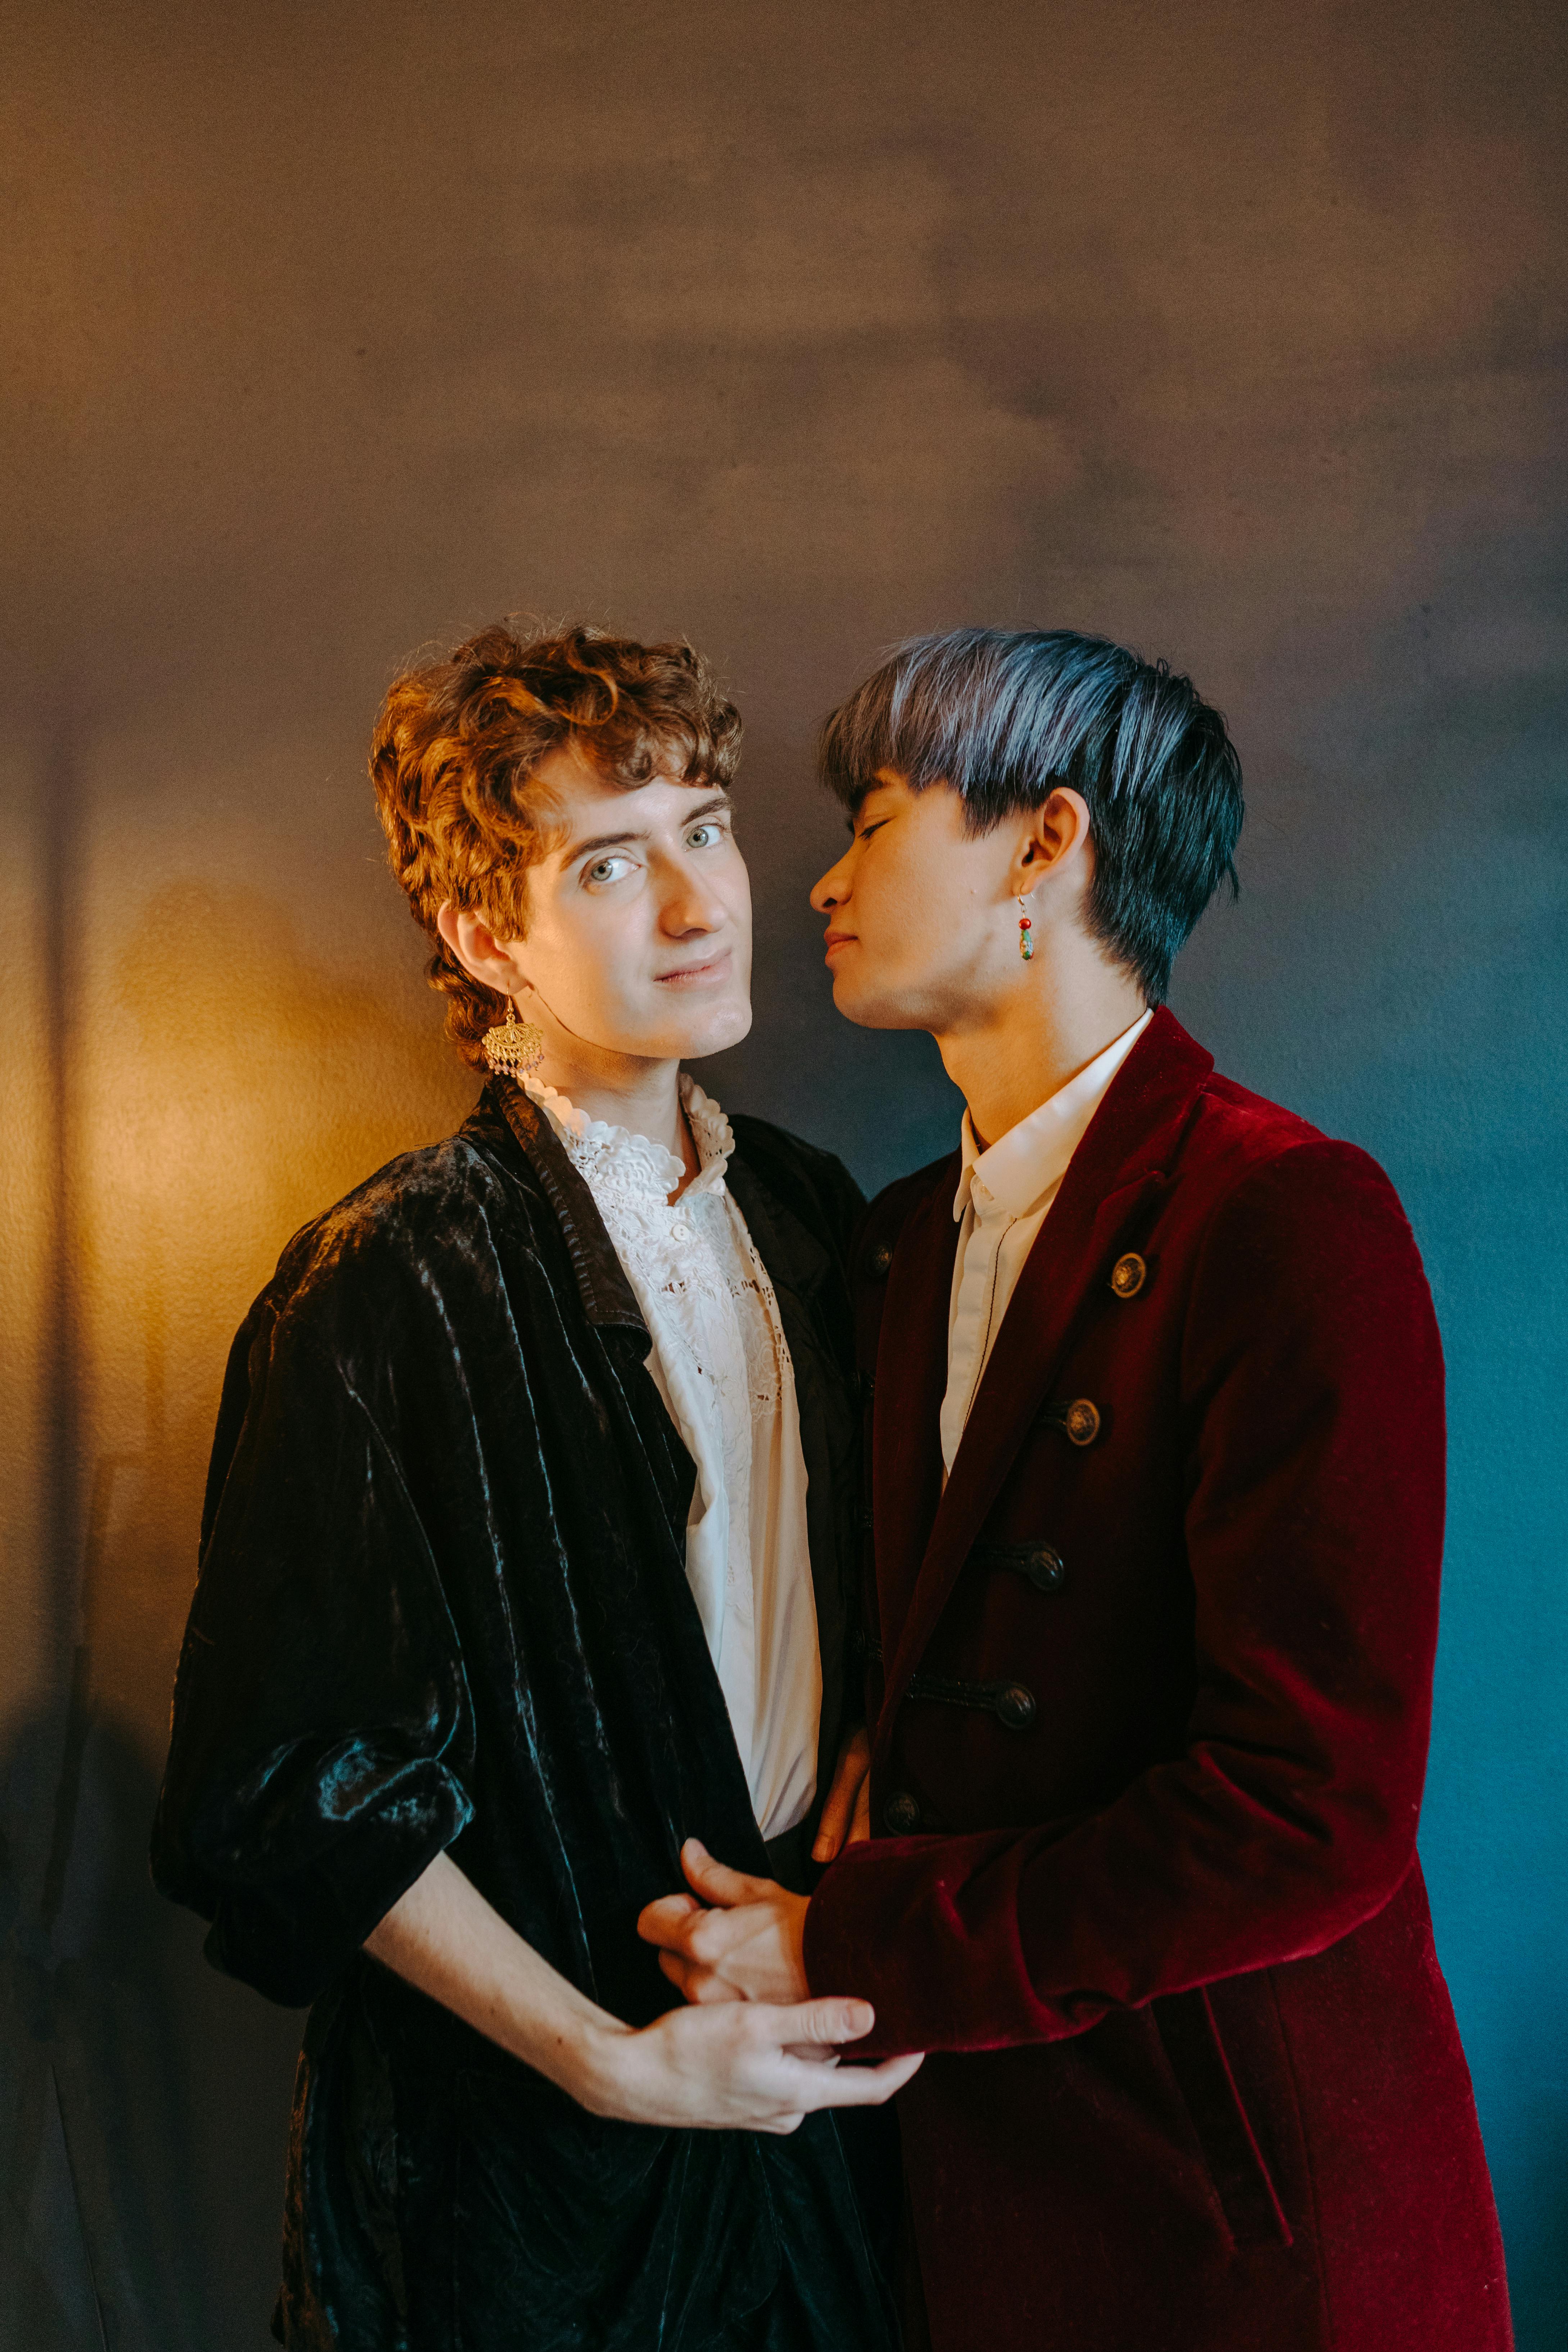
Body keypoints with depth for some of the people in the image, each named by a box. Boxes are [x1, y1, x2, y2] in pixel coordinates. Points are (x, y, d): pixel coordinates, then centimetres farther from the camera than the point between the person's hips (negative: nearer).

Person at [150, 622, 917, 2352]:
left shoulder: (802, 1213, 1)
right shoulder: (390, 1291, -19)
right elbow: (298, 1795, -17)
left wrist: (862, 1796, -4)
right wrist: (609, 2062, -18)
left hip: (808, 2045, 6)